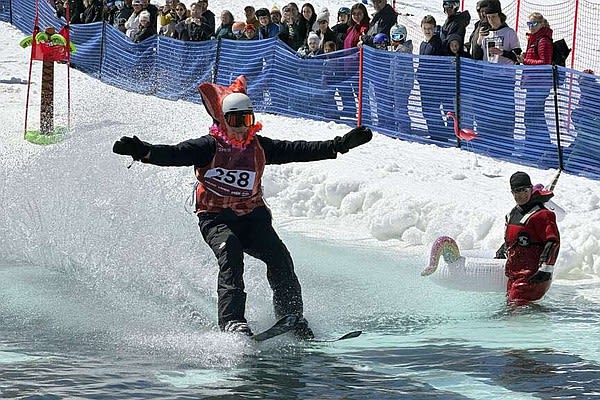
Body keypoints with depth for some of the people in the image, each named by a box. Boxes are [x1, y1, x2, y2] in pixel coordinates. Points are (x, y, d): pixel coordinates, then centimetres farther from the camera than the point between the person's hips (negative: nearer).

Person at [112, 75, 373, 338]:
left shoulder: (259, 147, 7)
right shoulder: (209, 146, -6)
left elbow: (298, 150, 6)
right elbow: (173, 154, -20)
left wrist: (341, 144, 0)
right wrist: (143, 151, -39)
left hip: (252, 217, 4)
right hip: (216, 218, -4)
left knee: (279, 257, -16)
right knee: (229, 253, -31)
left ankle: (293, 317, -8)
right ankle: (232, 320, -38)